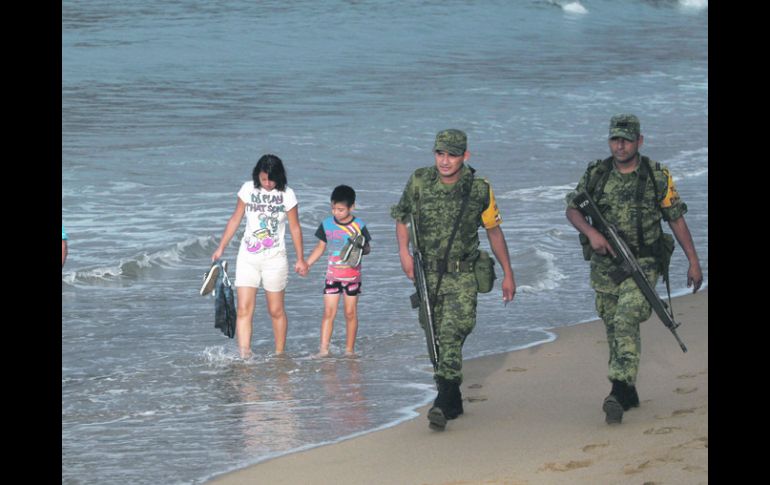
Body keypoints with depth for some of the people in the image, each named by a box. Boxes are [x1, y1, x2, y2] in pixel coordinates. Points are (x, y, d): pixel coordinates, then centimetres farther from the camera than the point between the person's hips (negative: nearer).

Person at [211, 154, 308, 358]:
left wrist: (300, 259, 7)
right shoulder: (248, 189, 0)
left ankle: (279, 354, 21)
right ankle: (244, 356, -17)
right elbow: (235, 220, 10)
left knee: (276, 311, 6)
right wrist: (221, 248, 9)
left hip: (274, 258, -1)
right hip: (248, 257, 1)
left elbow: (295, 228, 5)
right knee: (244, 309, -10)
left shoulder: (287, 195, -4)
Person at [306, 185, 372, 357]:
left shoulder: (358, 226, -7)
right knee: (328, 312, -5)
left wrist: (360, 249, -22)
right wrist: (306, 264, 3)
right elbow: (320, 247, 10)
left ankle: (349, 349, 15)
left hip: (352, 275, -1)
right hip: (332, 274, 1)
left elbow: (367, 248, 0)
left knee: (351, 312, 5)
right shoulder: (327, 224, 0)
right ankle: (323, 349, -8)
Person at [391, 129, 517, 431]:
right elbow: (402, 217, 12)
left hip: (462, 277, -3)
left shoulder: (479, 189, -5)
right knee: (436, 339, 8)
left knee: (451, 337, -18)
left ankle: (442, 405, -22)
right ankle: (454, 402, 22)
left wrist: (508, 274, 9)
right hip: (427, 274, 3)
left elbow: (494, 231, 6)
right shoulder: (419, 182, -2)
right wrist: (404, 251, -5)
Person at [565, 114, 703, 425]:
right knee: (613, 328, 10)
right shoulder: (596, 174, 2)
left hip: (642, 263, -4)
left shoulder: (658, 176, -4)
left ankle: (619, 393, -26)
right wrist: (591, 233, -16)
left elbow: (676, 219, 3)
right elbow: (572, 209, 5)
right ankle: (629, 393, 25)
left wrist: (694, 262, 4)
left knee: (626, 322, -20)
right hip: (605, 265, 4)